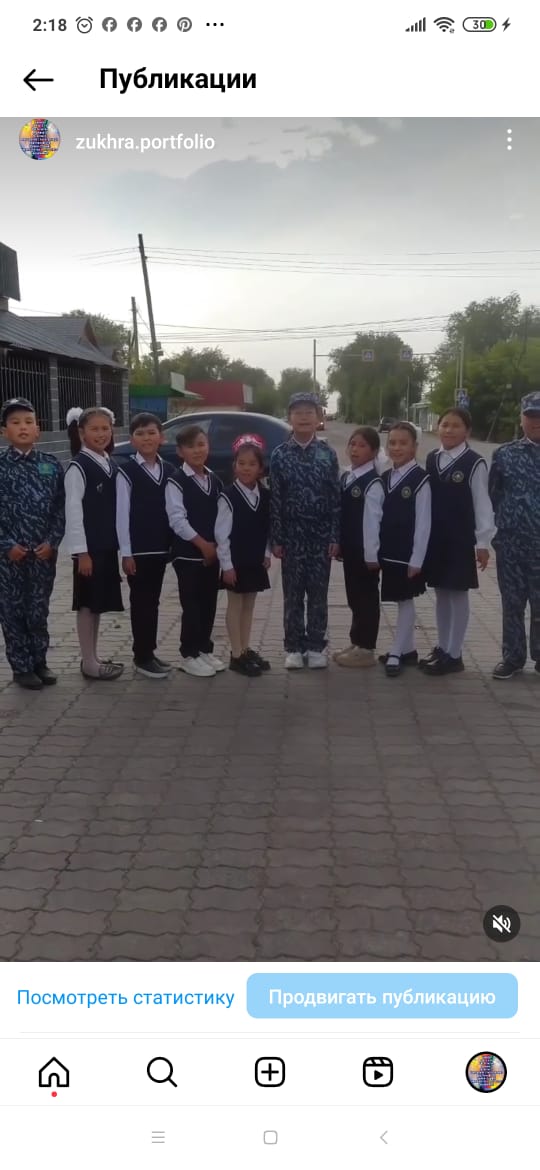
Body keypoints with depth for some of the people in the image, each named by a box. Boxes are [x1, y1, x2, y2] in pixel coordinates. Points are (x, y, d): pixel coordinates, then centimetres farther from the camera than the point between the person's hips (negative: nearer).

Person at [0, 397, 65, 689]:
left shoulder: (51, 465, 3)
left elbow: (60, 508, 3)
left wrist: (52, 541, -7)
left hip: (44, 552, 2)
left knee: (39, 610, 11)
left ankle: (39, 662, 25)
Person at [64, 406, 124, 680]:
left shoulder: (110, 465, 11)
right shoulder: (78, 467, -12)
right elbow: (73, 511, -15)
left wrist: (121, 545, 10)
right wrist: (81, 551, -18)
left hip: (108, 546, 7)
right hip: (88, 547, -7)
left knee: (100, 602, 14)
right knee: (87, 603, 1)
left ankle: (94, 657, 24)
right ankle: (89, 663, 9)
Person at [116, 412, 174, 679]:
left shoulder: (169, 471, 6)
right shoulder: (127, 471, -7)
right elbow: (122, 514, -8)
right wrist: (126, 553, -11)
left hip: (161, 547, 5)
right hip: (137, 548, -5)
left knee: (153, 601, 12)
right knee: (140, 602, 2)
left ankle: (150, 652, 21)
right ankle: (142, 657, 9)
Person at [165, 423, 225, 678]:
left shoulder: (215, 481, 11)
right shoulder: (176, 482, -10)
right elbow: (177, 520, -16)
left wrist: (217, 545, 1)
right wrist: (202, 544, -15)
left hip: (213, 552, 6)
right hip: (187, 553, -6)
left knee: (209, 603, 11)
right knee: (191, 605, -2)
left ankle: (205, 649, 23)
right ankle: (189, 655, 8)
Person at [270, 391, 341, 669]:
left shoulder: (327, 454, 1)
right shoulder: (280, 454, 0)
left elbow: (336, 497, 0)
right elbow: (274, 499, -1)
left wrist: (335, 536, -4)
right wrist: (276, 538, -4)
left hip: (321, 535, 0)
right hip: (291, 535, 0)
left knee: (318, 593, 7)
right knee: (293, 594, 6)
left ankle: (316, 646, 18)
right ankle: (294, 647, 16)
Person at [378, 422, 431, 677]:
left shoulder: (420, 479, -11)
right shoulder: (384, 478, 8)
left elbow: (423, 523, -13)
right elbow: (381, 517, 11)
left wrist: (416, 559, -15)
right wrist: (375, 551, 8)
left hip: (408, 553, -6)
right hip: (388, 551, 6)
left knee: (405, 601, 3)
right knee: (403, 601, 14)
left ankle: (395, 653, 8)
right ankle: (408, 650, 23)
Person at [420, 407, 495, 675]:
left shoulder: (474, 463, -11)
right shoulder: (432, 459, 6)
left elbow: (482, 504, -10)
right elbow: (427, 499, 9)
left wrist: (483, 542, -11)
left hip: (460, 540, -5)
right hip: (435, 538, 6)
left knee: (457, 594, 3)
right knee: (441, 593, 14)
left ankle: (453, 655, 12)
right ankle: (441, 648, 26)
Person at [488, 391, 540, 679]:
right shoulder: (505, 454, 4)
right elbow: (493, 496, 8)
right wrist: (498, 527, 4)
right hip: (510, 543, 2)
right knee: (512, 603, 10)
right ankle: (512, 656, 22)